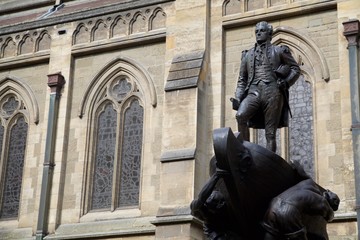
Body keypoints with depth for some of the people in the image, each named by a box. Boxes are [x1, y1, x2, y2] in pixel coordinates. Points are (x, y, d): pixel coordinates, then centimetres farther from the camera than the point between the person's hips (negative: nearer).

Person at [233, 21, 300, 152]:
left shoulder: (279, 51, 17)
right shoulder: (248, 54, 24)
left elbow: (295, 68, 16)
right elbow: (242, 80, 20)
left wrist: (286, 82, -2)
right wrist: (237, 98, 5)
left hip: (272, 92, -1)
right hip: (254, 92, 2)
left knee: (270, 133, -6)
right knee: (240, 115, -29)